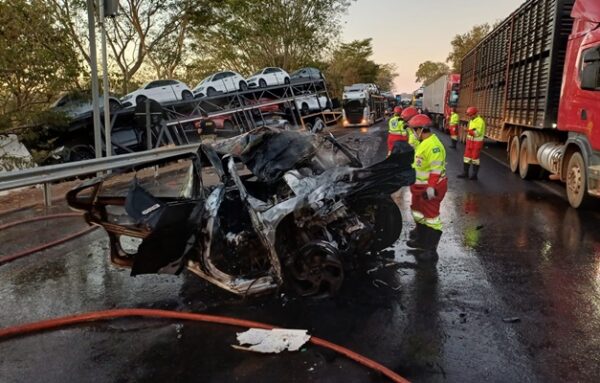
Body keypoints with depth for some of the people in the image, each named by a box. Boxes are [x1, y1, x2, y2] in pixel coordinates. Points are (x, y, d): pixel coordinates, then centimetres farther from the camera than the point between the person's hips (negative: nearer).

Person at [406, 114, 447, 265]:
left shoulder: (433, 145, -24)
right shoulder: (423, 143, 10)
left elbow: (436, 169, -28)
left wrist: (431, 188, -32)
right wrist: (415, 182, 27)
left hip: (430, 187, -11)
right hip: (420, 186, 11)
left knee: (430, 216, -5)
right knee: (418, 212, 22)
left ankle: (431, 251, 2)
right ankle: (420, 239, 40)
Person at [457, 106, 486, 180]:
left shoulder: (480, 121, -17)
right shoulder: (471, 121, 10)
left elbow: (478, 133, -24)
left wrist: (468, 130, -31)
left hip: (477, 142, -8)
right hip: (470, 141, 8)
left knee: (475, 158, 0)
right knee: (467, 157, 9)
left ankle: (474, 175, 11)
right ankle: (465, 173, 17)